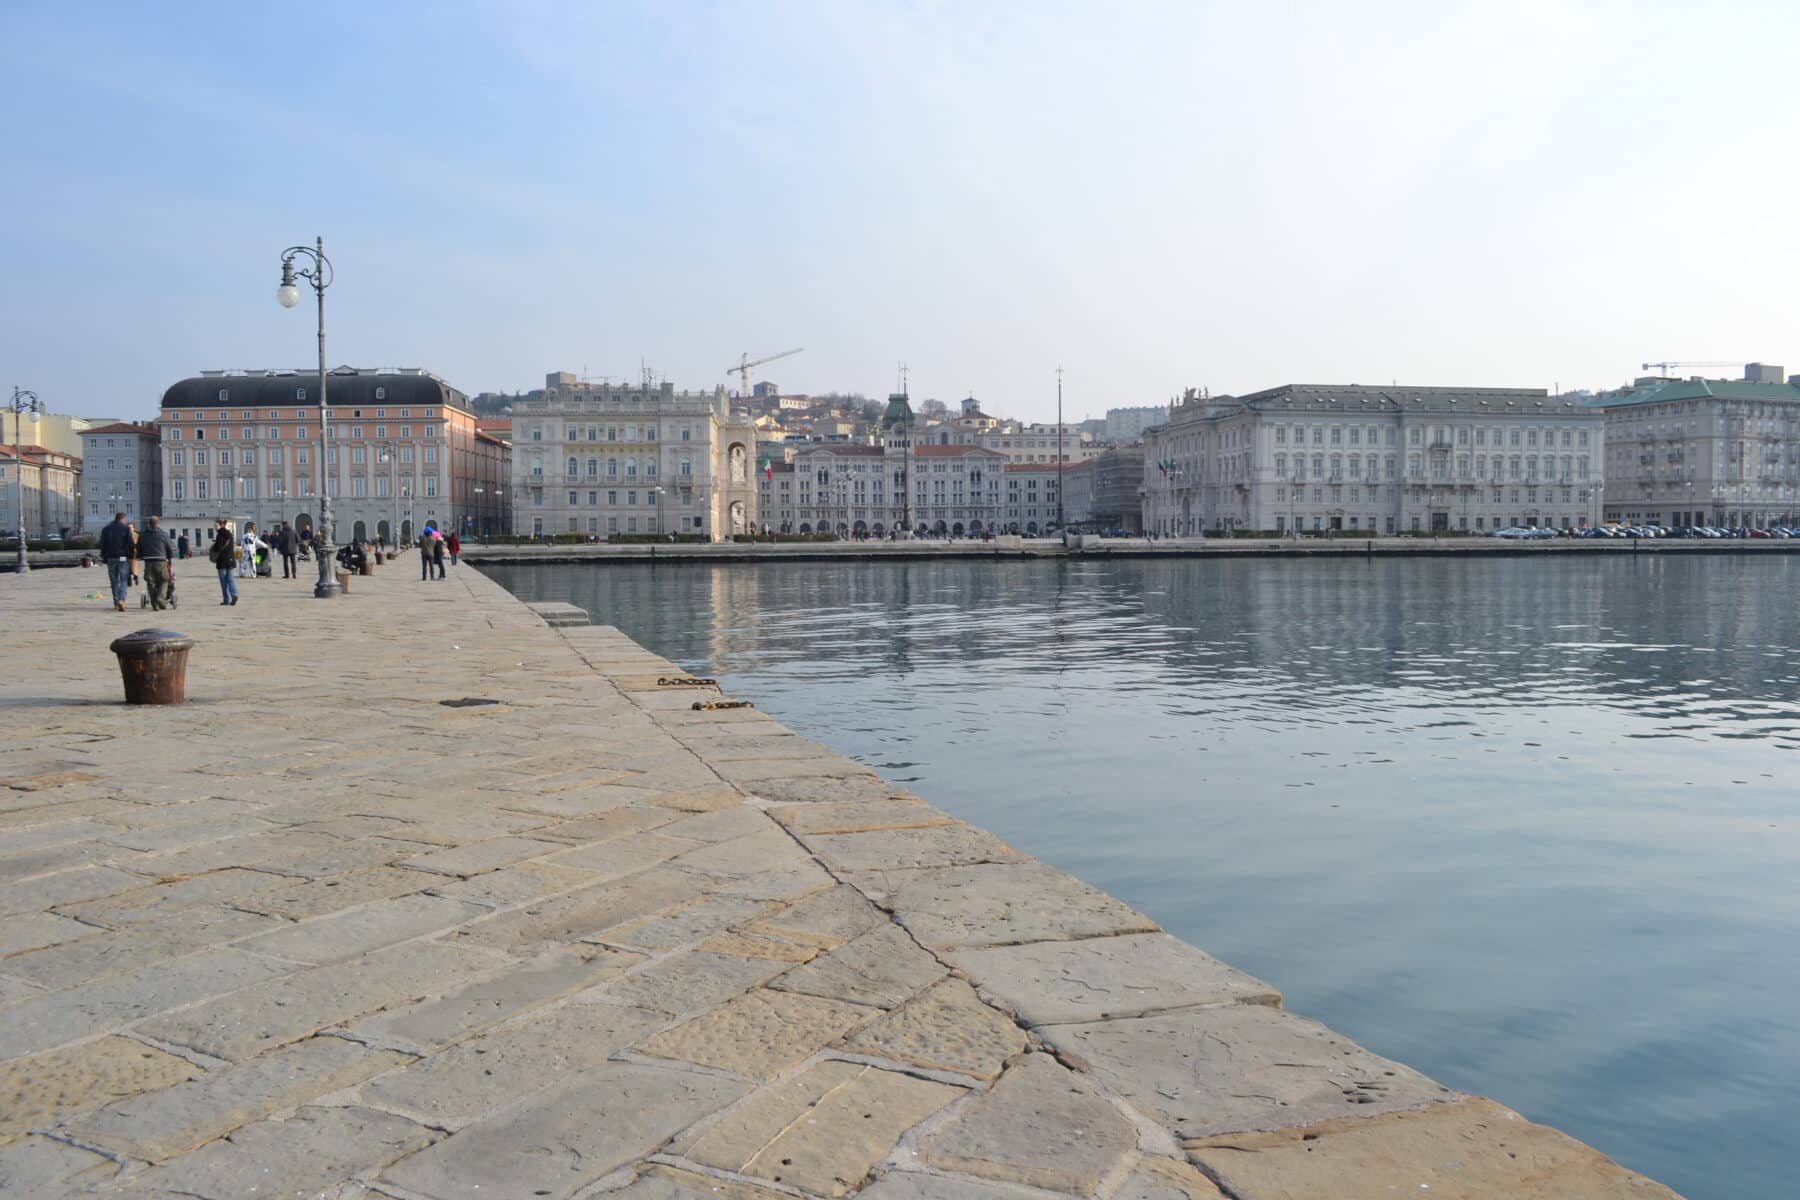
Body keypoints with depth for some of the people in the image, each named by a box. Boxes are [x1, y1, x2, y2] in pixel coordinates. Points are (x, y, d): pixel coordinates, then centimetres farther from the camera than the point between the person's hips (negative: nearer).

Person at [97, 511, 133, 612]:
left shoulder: (106, 529, 9)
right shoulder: (126, 528, -2)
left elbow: (102, 545, 6)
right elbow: (131, 543, -9)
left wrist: (104, 557, 11)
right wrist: (131, 555, 1)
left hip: (111, 558, 3)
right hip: (123, 558, -3)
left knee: (114, 581, 9)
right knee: (124, 580, 0)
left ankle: (116, 603, 9)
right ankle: (121, 600, -20)